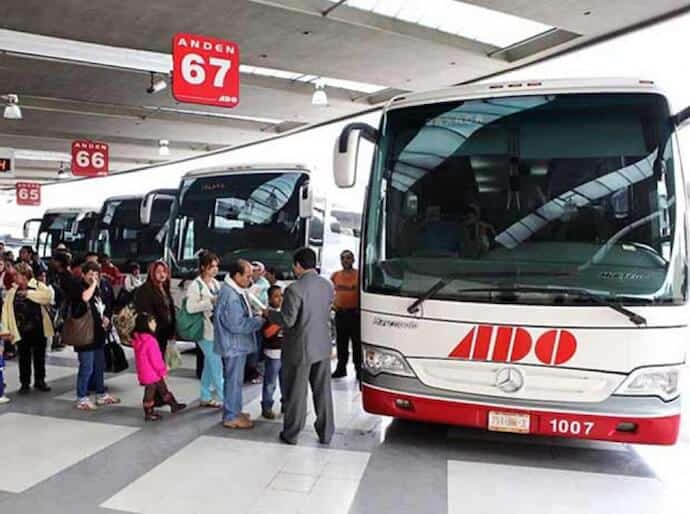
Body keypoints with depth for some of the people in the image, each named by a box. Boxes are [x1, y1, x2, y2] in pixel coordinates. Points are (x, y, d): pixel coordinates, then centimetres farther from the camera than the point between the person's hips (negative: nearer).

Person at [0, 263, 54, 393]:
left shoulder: (38, 286, -3)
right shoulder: (12, 292, 4)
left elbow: (47, 297, -23)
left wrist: (28, 293, -21)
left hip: (39, 329, -1)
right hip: (22, 331, 1)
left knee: (39, 357, 11)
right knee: (24, 358, 8)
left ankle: (39, 381, 25)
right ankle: (25, 383, 19)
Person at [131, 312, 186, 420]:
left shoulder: (137, 339, 5)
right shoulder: (150, 340, -25)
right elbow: (155, 359, -21)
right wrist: (162, 370, -8)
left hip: (144, 373, 9)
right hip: (152, 373, -9)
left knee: (163, 389, 18)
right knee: (150, 392, 4)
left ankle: (174, 405, 29)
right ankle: (149, 414, 16)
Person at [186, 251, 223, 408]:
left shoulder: (215, 283, 12)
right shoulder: (196, 285, -10)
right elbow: (190, 307, -20)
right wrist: (211, 302, -22)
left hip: (217, 329, 8)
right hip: (206, 331, -8)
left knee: (210, 364, 14)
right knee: (217, 365, -5)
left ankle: (205, 398, 24)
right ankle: (224, 398, 2)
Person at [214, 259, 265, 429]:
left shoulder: (236, 290, 8)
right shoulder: (230, 295, -25)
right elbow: (237, 324, -26)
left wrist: (256, 317, 3)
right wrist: (259, 320, -17)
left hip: (237, 343, 10)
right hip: (233, 344, -10)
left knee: (235, 379, 19)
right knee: (234, 380, 0)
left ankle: (234, 411, 31)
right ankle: (231, 417, 11)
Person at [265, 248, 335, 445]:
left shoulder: (295, 289, -20)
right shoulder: (328, 285, 2)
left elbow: (287, 320, -18)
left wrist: (269, 313, -1)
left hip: (300, 349, -6)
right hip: (323, 347, 6)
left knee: (296, 393, 8)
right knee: (323, 391, 14)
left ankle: (291, 434, 21)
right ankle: (325, 433, 23)